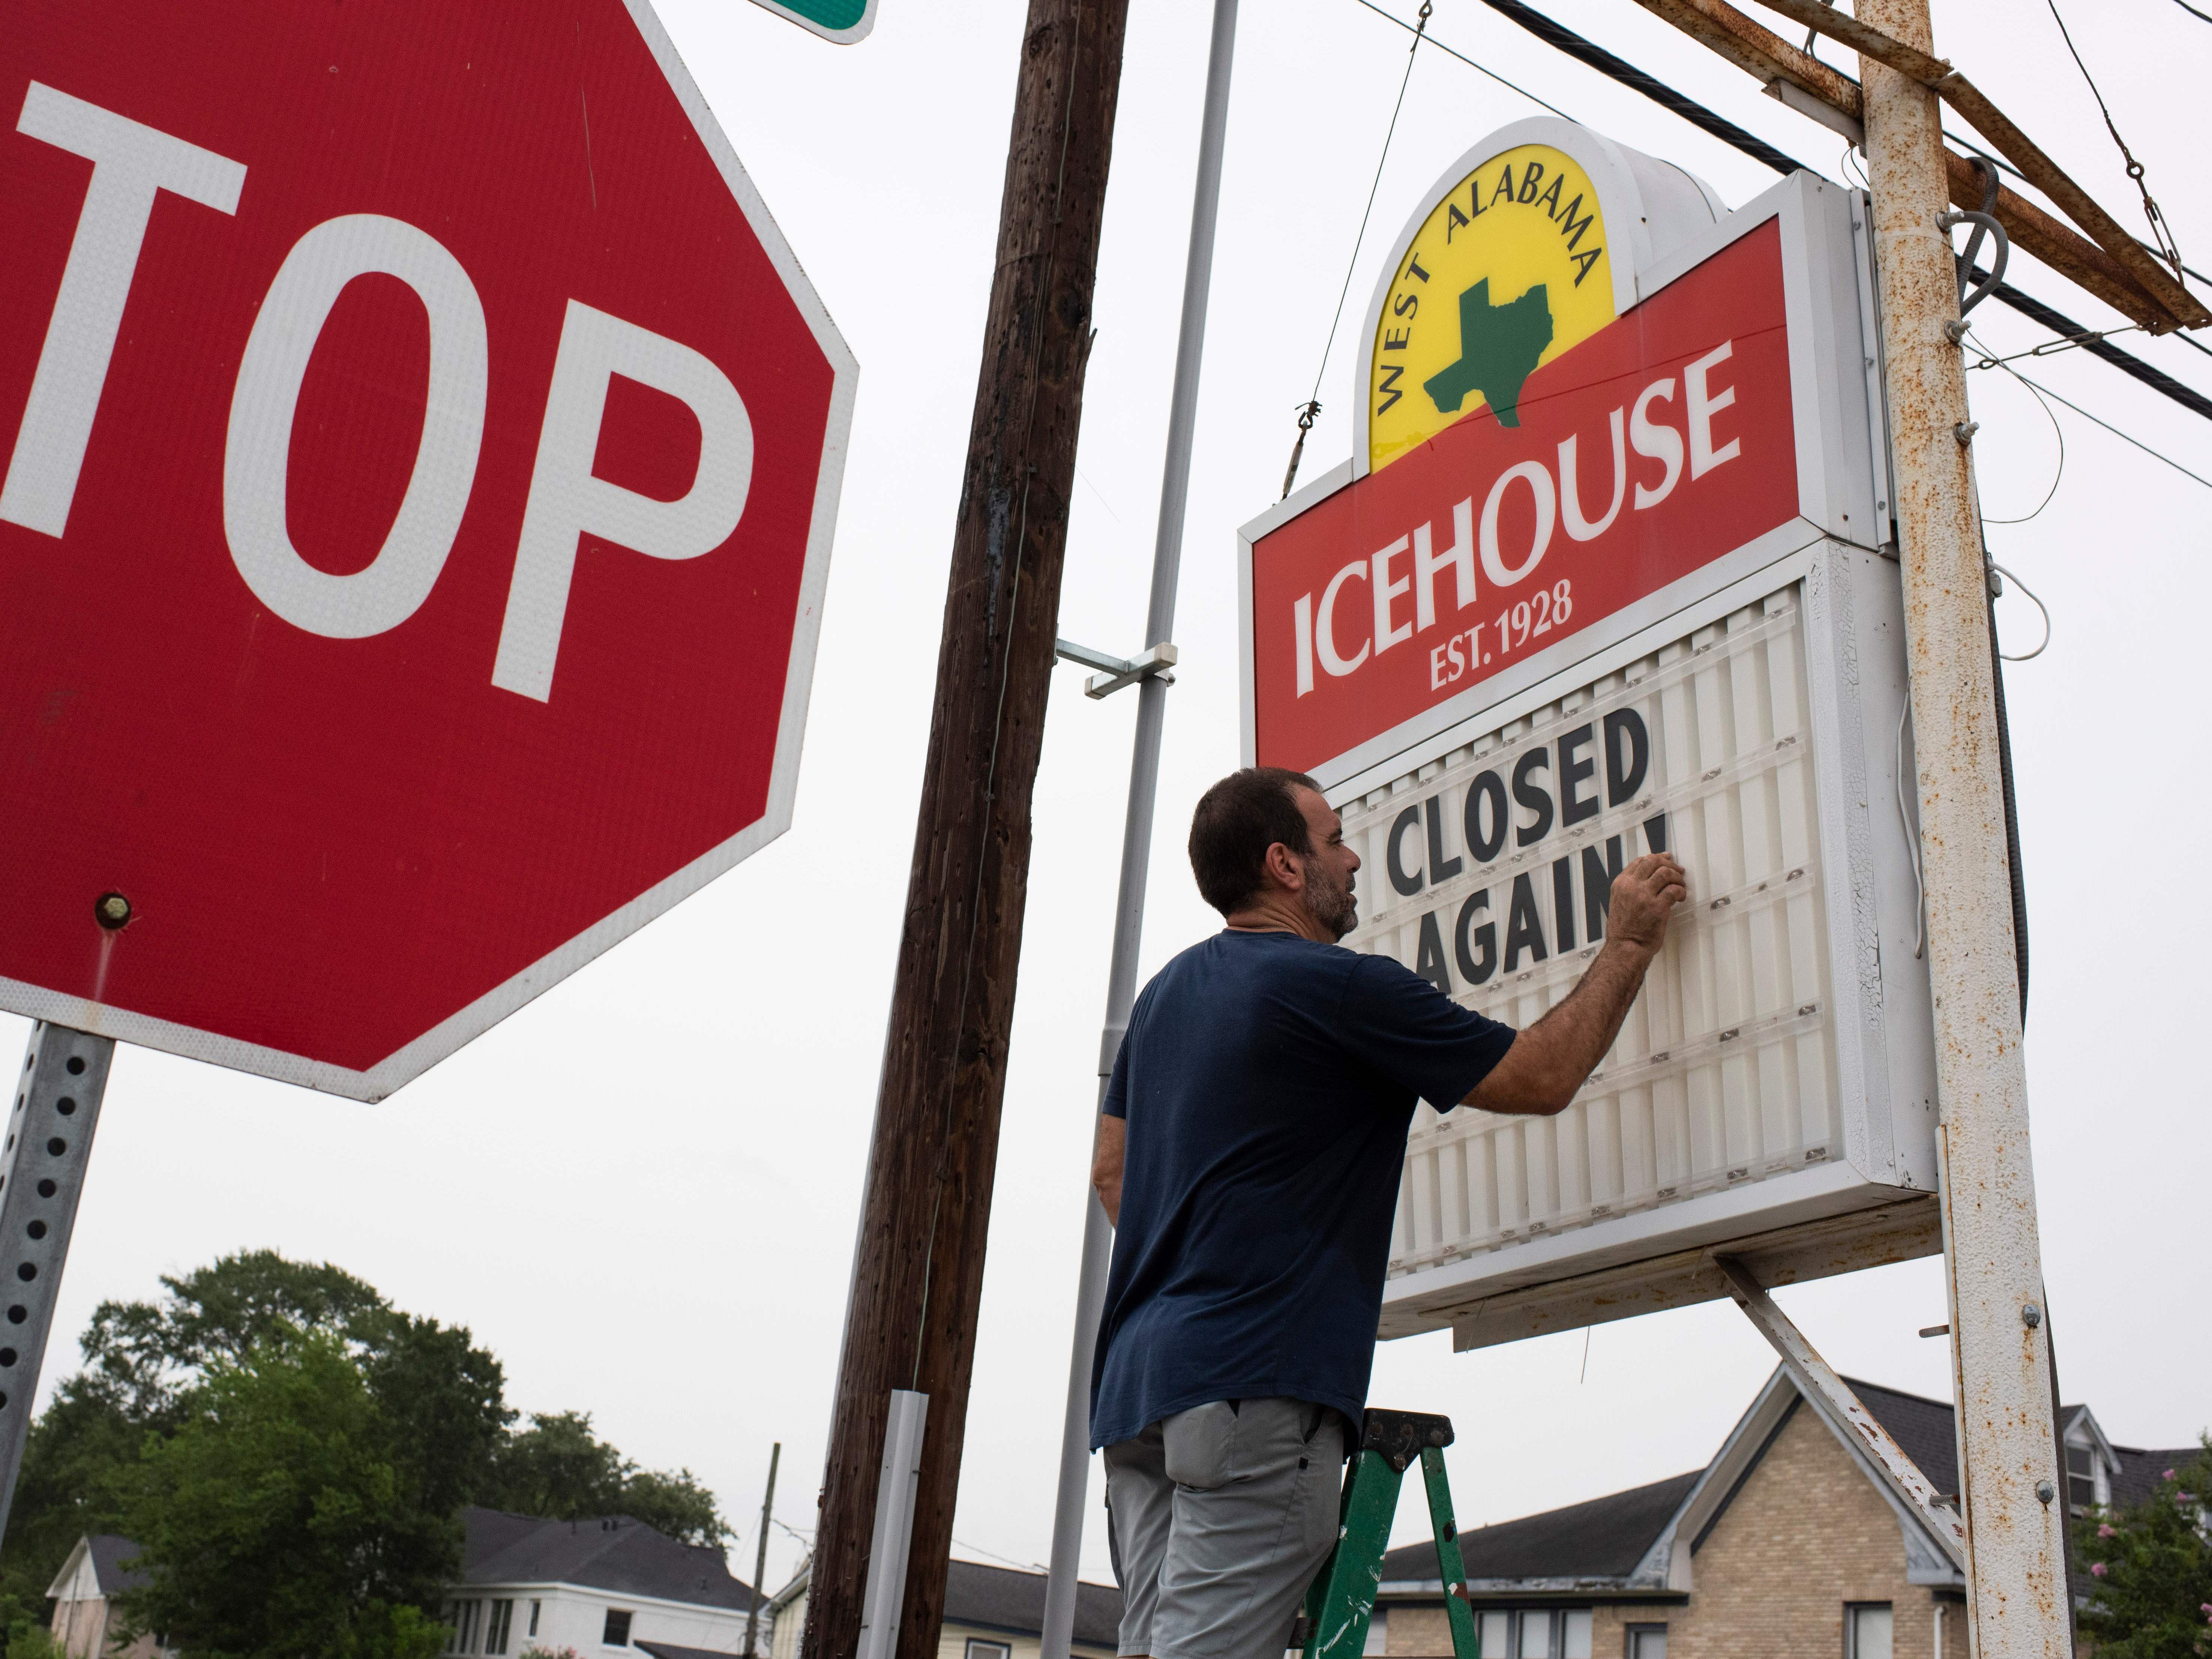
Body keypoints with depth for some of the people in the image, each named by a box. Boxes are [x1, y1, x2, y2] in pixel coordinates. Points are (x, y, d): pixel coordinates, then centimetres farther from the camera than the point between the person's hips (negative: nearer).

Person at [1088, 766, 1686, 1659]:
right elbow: (1544, 1075, 1)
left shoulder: (1166, 992, 18)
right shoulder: (1341, 986, -8)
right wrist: (1628, 945, 13)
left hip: (1134, 1382, 9)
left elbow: (1112, 1168, 26)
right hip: (1253, 1384, -9)